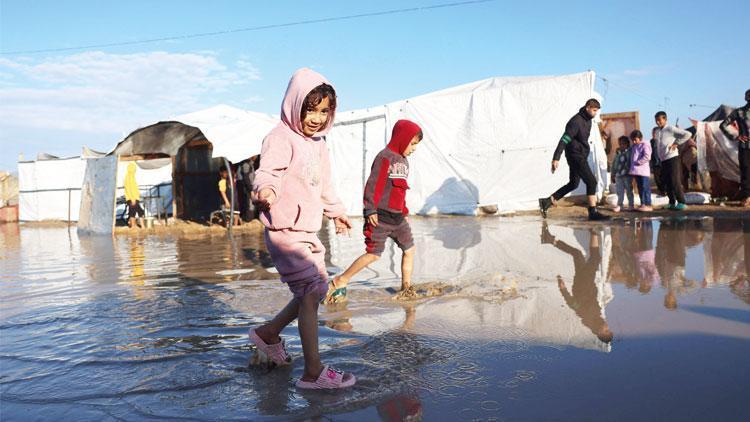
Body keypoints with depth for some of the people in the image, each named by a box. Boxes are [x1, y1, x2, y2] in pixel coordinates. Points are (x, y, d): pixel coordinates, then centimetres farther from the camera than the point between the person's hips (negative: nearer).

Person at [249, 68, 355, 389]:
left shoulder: (318, 143, 15)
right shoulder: (281, 139, -13)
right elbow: (267, 172, -27)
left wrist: (336, 211, 38)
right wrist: (265, 189, -49)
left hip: (308, 230, 9)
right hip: (285, 230, -9)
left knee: (317, 288, 15)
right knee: (311, 293, -9)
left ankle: (268, 333, 33)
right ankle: (313, 372, -1)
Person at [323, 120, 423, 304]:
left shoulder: (403, 161, 16)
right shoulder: (385, 157, -11)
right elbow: (373, 184, -17)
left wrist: (403, 210, 21)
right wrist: (370, 210, -21)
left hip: (397, 217, 9)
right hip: (380, 216, -9)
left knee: (409, 250, 7)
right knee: (373, 254, -9)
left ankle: (406, 288, 19)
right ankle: (339, 282, 3)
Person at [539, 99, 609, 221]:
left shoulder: (588, 120, 12)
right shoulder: (576, 121, -17)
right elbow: (564, 139, -23)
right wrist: (556, 158, -29)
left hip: (581, 156, 10)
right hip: (576, 156, -10)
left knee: (573, 184, 14)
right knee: (591, 181, -10)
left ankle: (547, 202, 16)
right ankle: (593, 212, -5)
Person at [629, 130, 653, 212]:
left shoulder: (645, 145, -5)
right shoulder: (634, 146, 20)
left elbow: (647, 156, -16)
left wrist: (638, 162, -15)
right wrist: (632, 164, 11)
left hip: (643, 170, -8)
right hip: (636, 171, 8)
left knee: (645, 188, -7)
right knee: (640, 188, 9)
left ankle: (648, 205, -6)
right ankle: (643, 204, 13)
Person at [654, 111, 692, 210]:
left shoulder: (671, 129, -7)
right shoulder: (657, 132, 15)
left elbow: (688, 134, -11)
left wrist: (677, 143, -10)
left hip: (672, 158, -7)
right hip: (663, 160, 7)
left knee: (675, 182, -9)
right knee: (667, 183, 7)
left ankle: (681, 202, -5)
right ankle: (672, 203, 13)